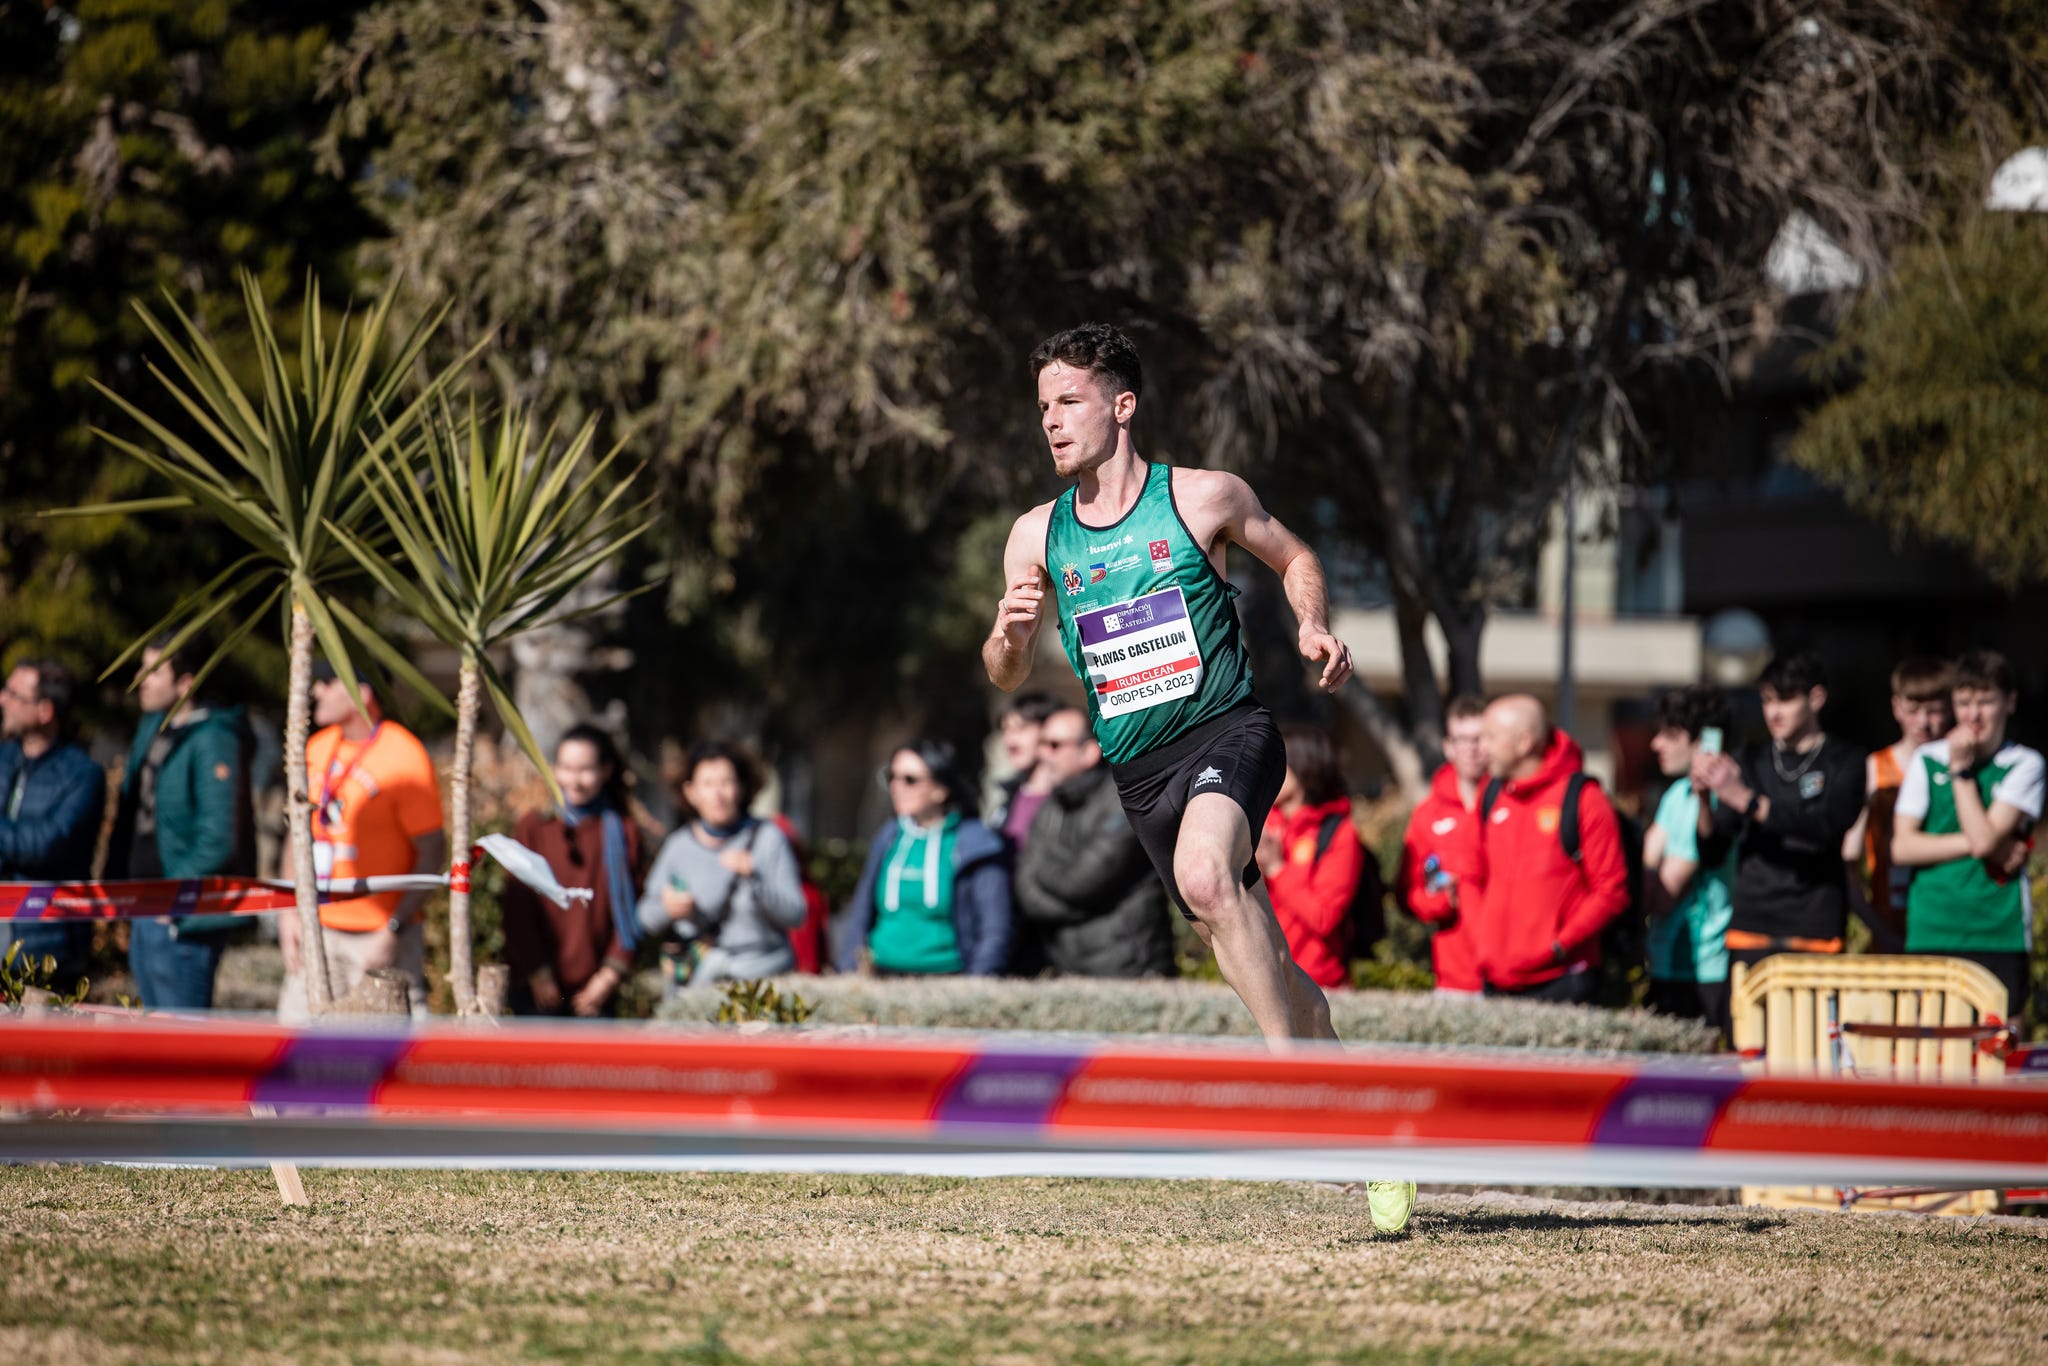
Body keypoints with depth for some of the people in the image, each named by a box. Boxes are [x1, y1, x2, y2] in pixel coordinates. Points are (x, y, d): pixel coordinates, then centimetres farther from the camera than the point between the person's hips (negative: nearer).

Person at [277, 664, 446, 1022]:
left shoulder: (404, 757, -12)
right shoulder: (318, 748, 9)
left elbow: (433, 854, -12)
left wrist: (393, 931, -17)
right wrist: (289, 911, 9)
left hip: (377, 936, -6)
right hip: (318, 931, 6)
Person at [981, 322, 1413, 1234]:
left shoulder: (1203, 498, -2)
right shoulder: (1037, 536, 7)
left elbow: (1293, 557, 15)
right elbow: (1007, 679, 11)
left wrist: (1314, 626, -5)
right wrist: (1010, 631, -12)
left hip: (1227, 731, -5)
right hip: (1139, 772, 5)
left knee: (1204, 875, -34)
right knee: (1254, 957, 8)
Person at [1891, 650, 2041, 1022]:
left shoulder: (2024, 765, 2)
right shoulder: (1926, 761, 9)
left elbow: (1985, 837, -11)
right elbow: (1901, 847, 1)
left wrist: (1962, 769, -5)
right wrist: (1975, 846, -8)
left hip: (1999, 936, -2)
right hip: (1930, 935, 2)